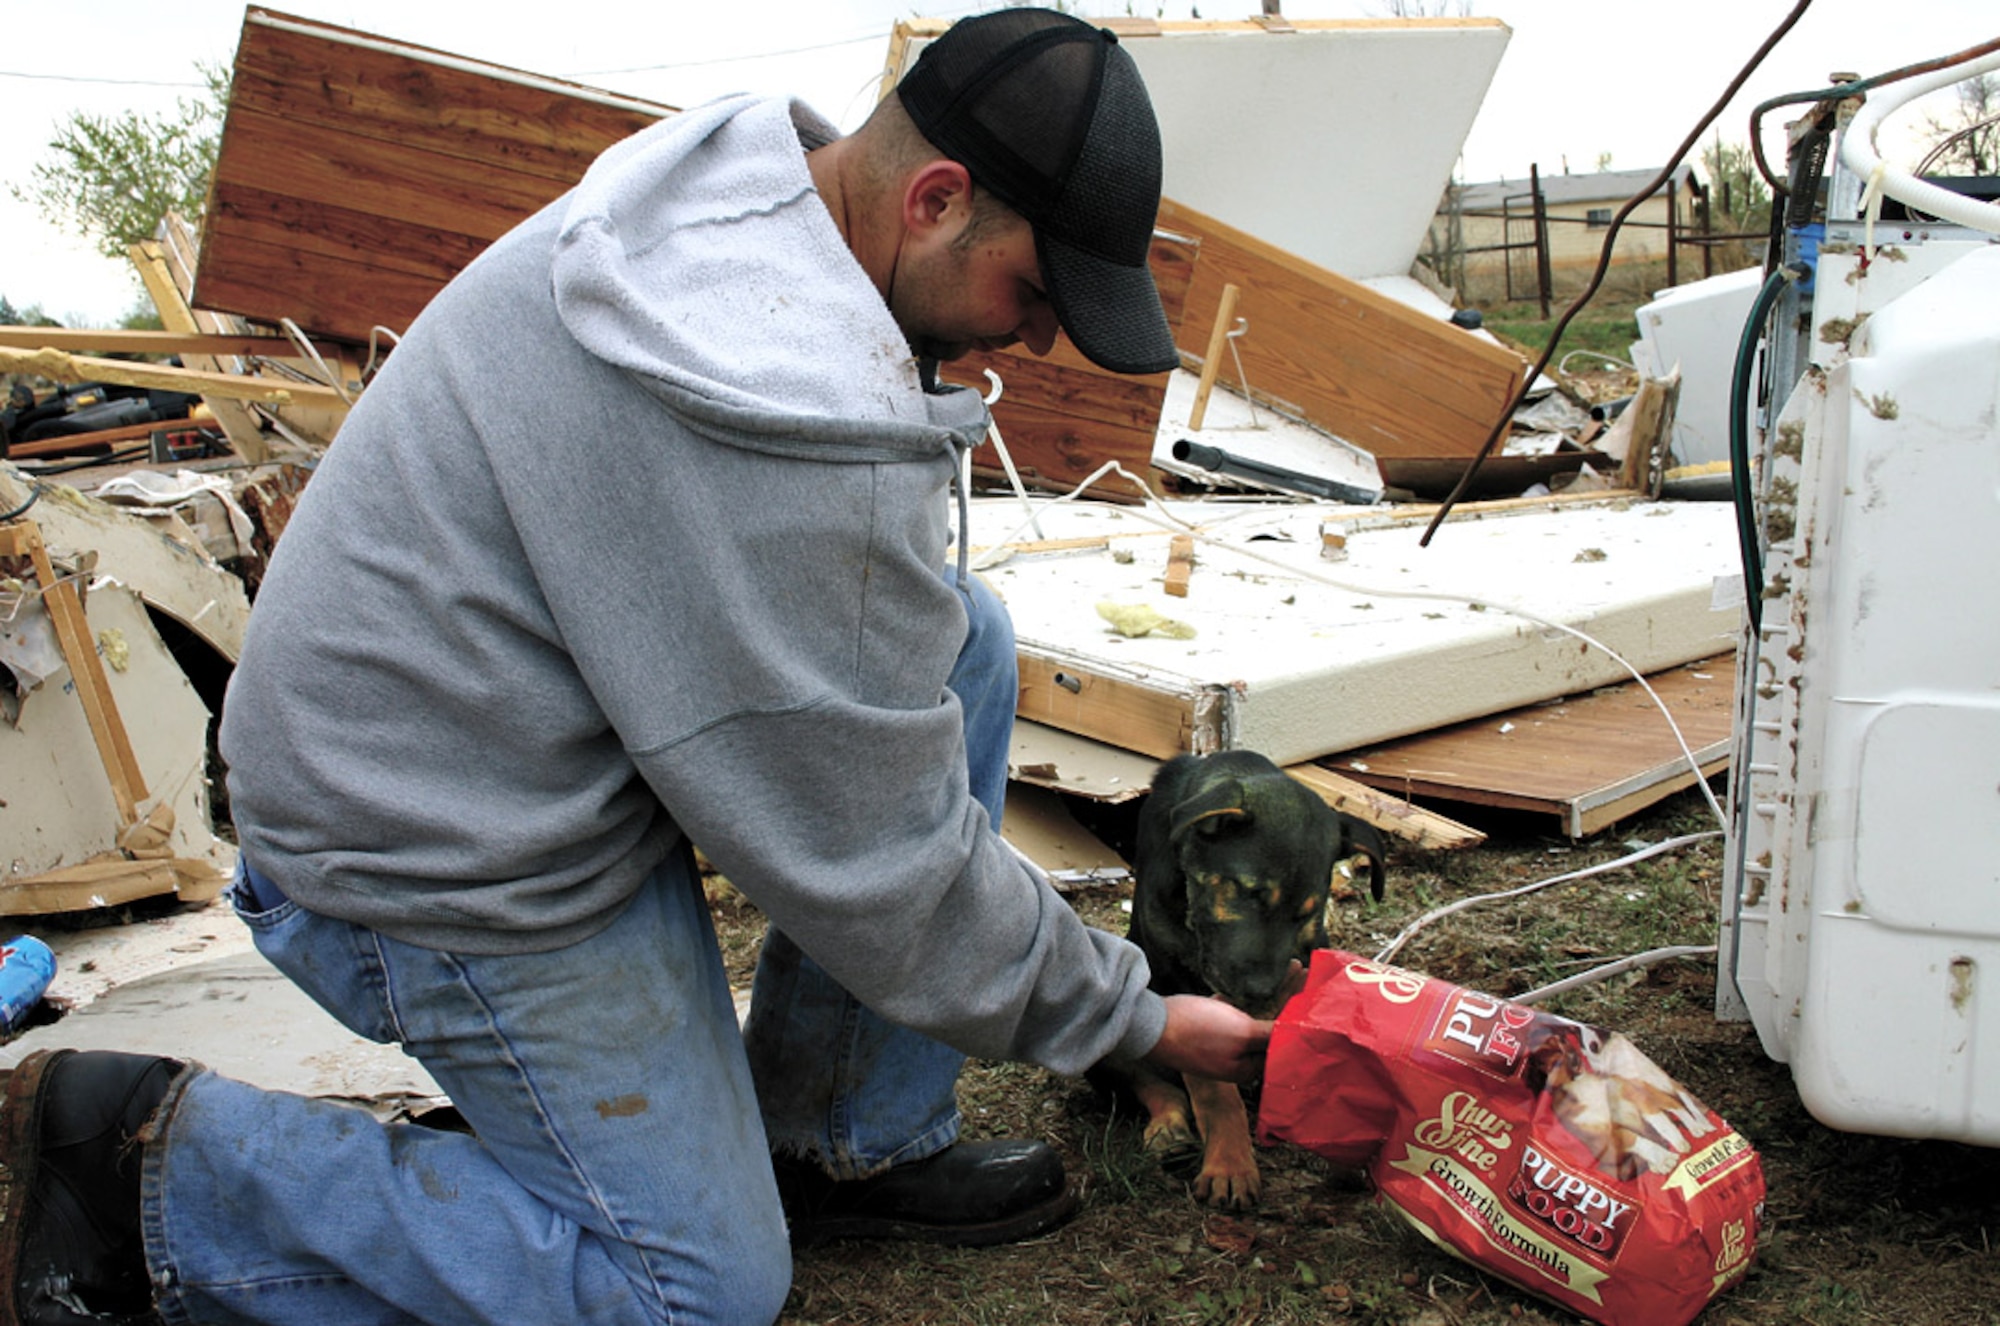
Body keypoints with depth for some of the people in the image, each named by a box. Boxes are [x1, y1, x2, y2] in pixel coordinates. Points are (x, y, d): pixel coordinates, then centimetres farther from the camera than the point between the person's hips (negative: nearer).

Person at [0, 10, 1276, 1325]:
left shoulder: (756, 174, -3)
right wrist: (1128, 1017, -9)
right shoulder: (792, 425, -33)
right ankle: (148, 1163, 4)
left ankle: (851, 1147, 11)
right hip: (453, 854, -9)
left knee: (966, 637, 3)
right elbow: (873, 861, -22)